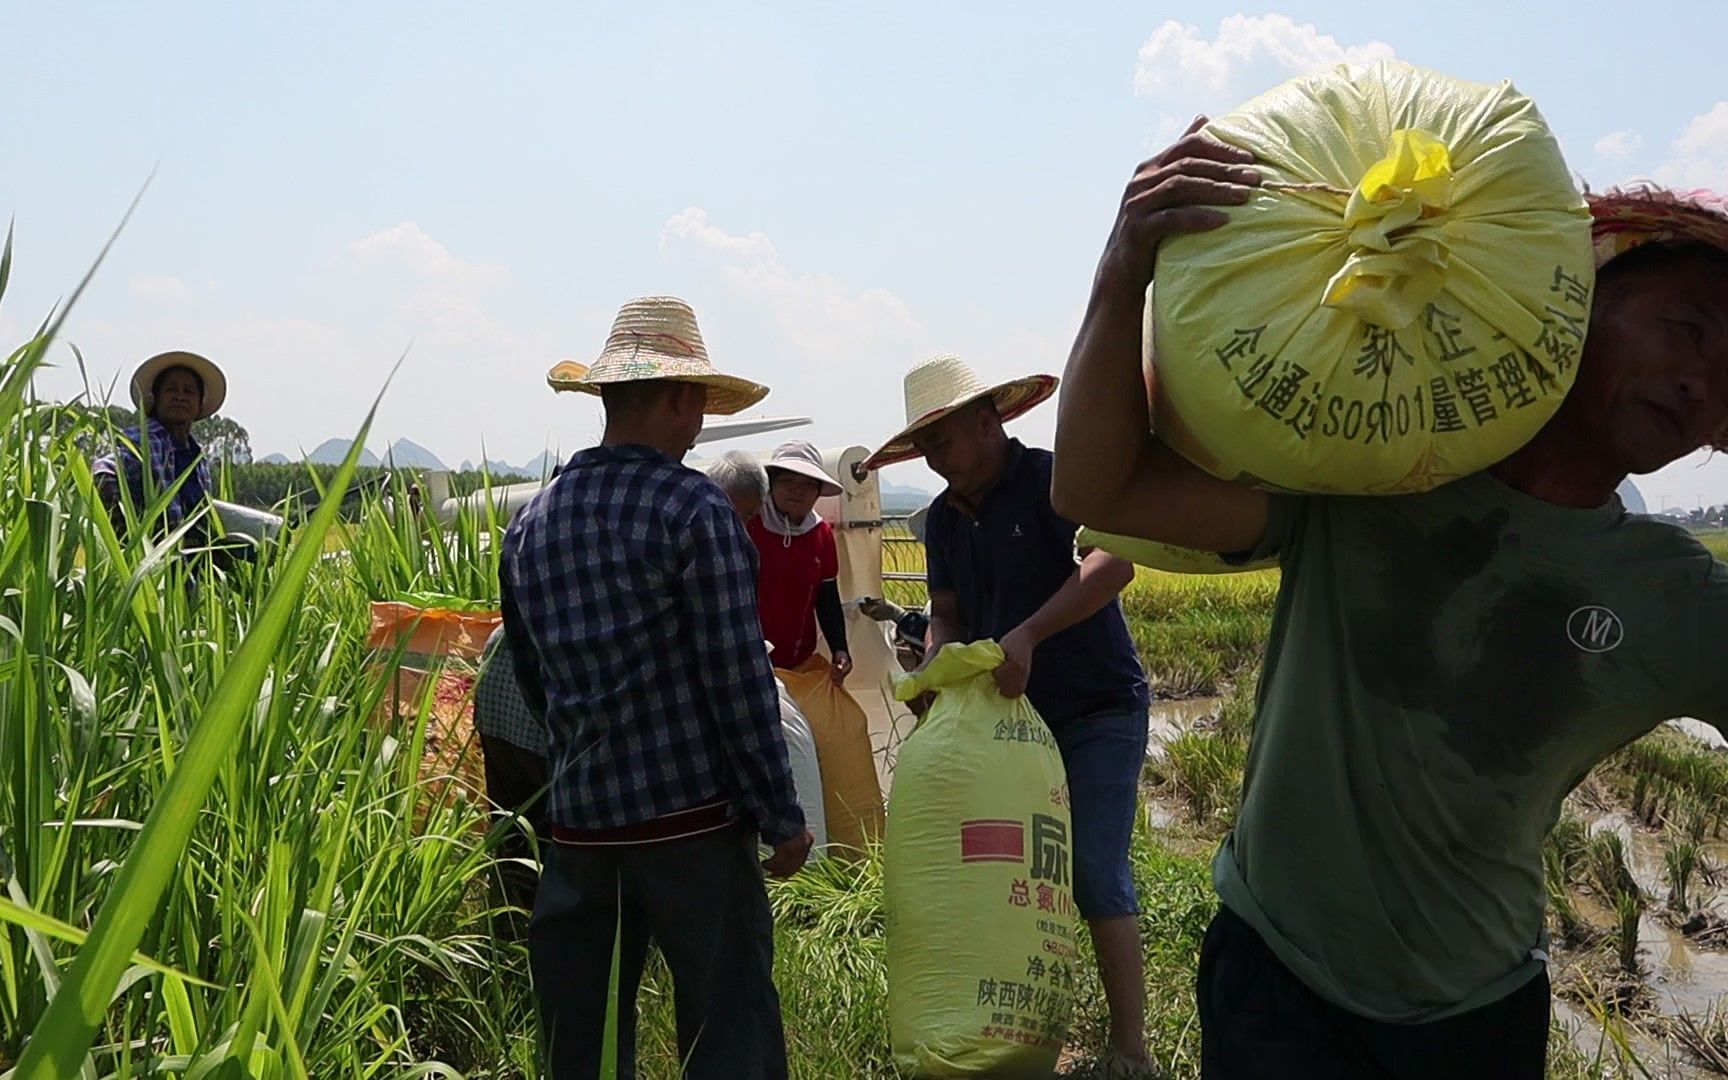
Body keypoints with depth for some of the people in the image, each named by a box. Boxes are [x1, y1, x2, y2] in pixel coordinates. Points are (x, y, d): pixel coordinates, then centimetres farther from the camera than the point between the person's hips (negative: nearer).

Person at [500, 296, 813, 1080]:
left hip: (578, 820, 6)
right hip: (691, 819, -6)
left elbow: (531, 681, 14)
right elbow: (738, 680, -13)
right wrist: (782, 817, -5)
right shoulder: (692, 510, -12)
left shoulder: (531, 523, 6)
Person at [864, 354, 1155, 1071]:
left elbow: (1113, 563, -29)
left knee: (1098, 879, -7)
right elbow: (946, 614, 13)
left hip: (1098, 710, -7)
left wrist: (1026, 636, -38)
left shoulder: (1050, 478, -15)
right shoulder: (943, 518, 9)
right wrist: (938, 669, -9)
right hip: (1009, 716, 7)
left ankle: (1129, 1046, 4)